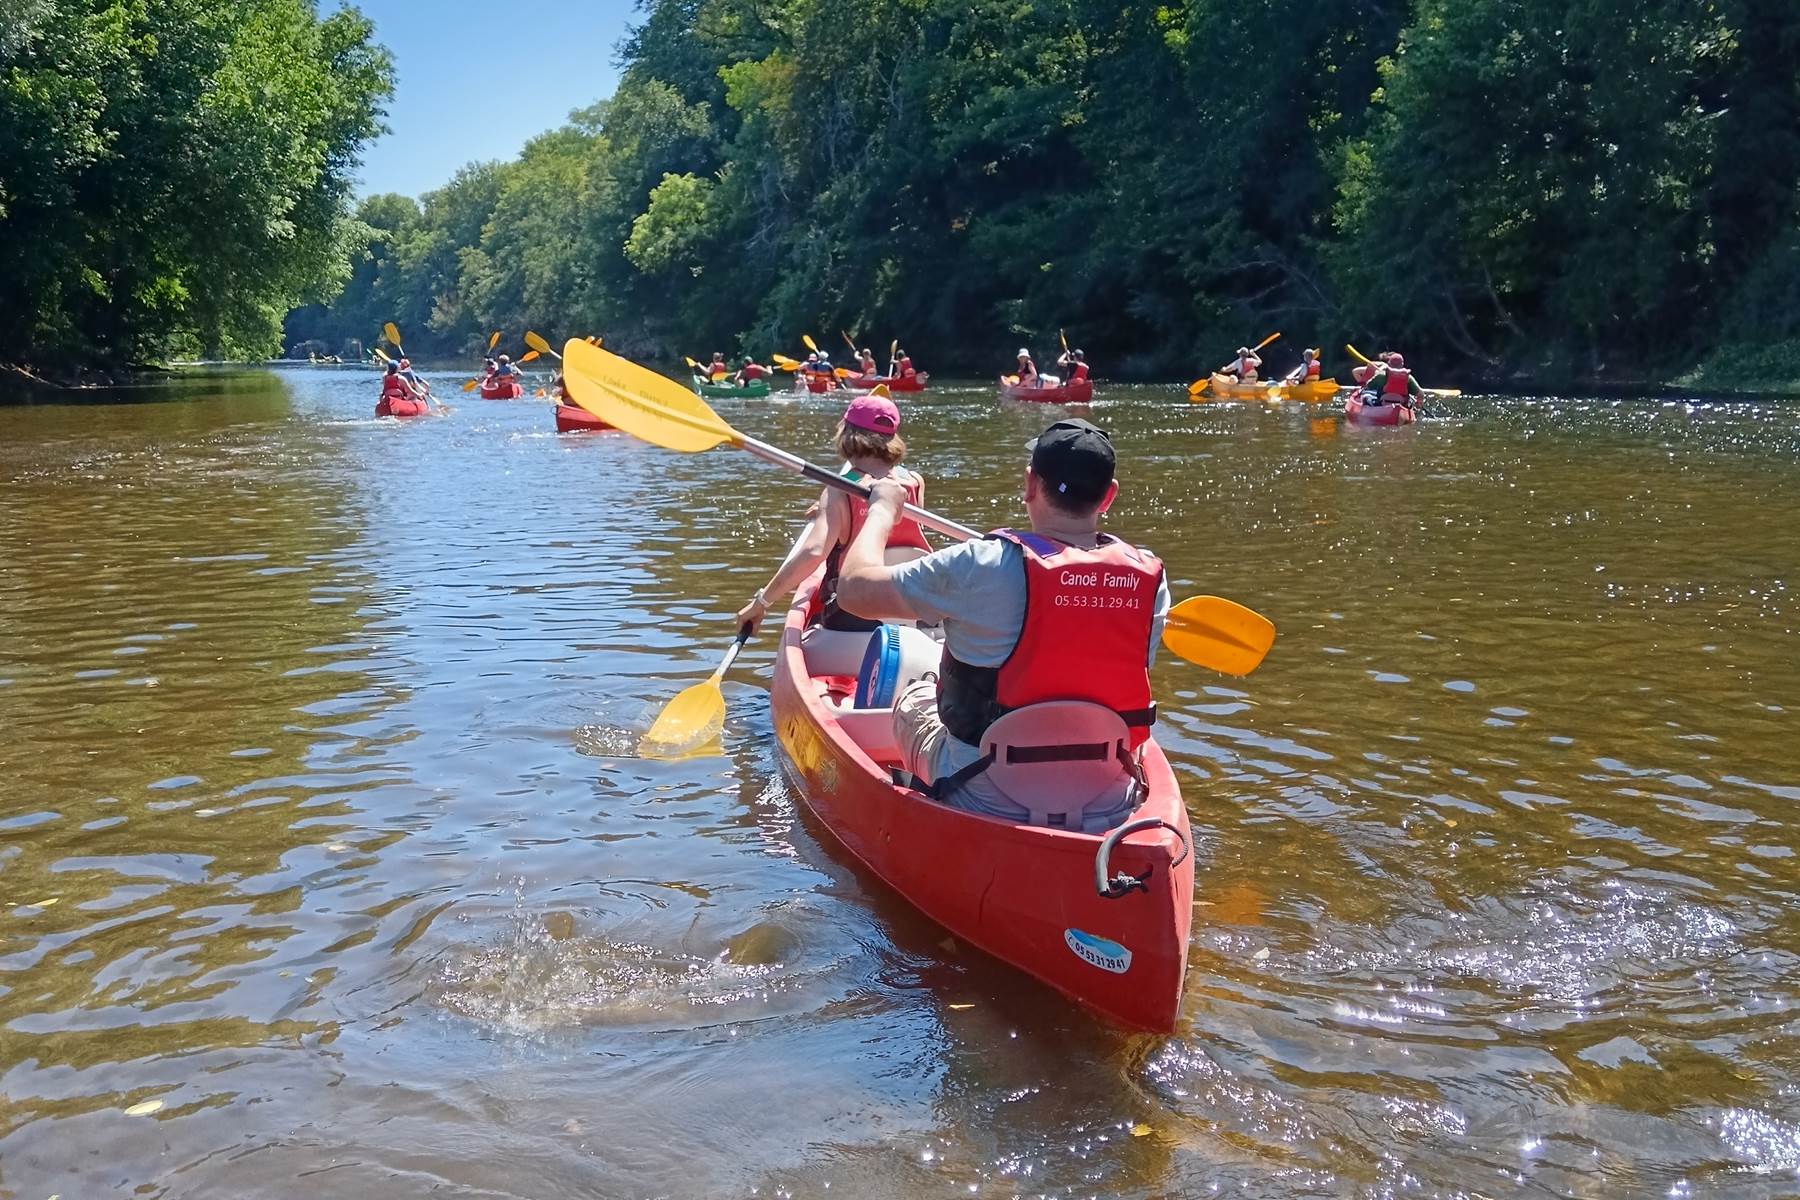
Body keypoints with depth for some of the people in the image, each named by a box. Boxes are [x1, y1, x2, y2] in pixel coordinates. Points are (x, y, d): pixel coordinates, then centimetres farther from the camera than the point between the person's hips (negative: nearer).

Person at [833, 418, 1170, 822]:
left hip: (988, 805, -3)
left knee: (915, 697, 25)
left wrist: (883, 509, 6)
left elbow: (854, 590, -12)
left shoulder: (984, 567, -21)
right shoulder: (1149, 578, -9)